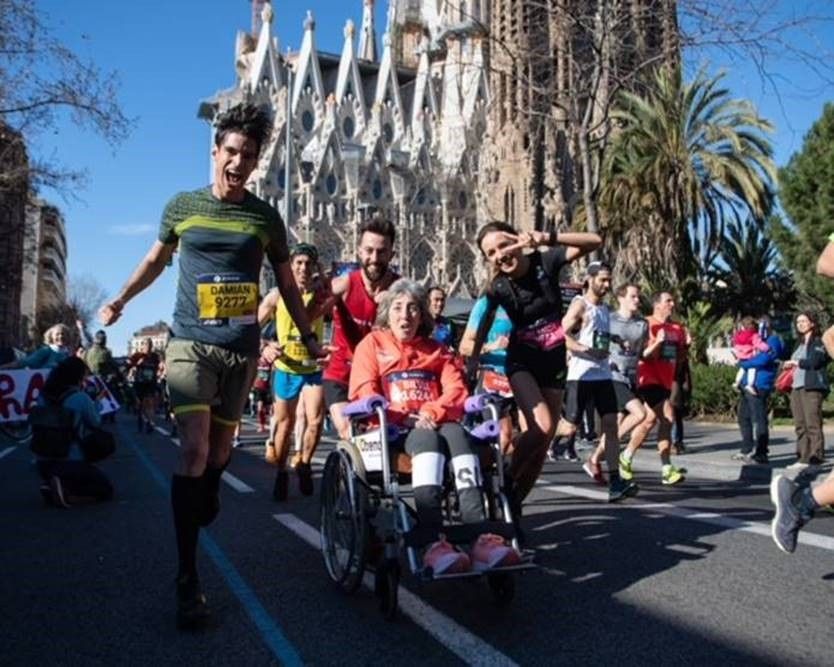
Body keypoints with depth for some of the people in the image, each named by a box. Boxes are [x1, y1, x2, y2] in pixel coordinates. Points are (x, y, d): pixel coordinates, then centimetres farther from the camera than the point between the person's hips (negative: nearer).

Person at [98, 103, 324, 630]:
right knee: (193, 450, -13)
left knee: (220, 448, 12)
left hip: (242, 349, 2)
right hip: (191, 343, -1)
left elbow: (286, 282, 11)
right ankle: (188, 578, -8)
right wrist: (120, 300, 8)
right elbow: (156, 259, 18)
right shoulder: (182, 206, 4)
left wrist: (308, 335, 8)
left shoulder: (265, 217, 4)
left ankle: (206, 503, 46)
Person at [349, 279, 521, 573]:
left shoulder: (437, 350, 26)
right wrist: (404, 416, -16)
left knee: (456, 433, -34)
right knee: (429, 438, -37)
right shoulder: (372, 344, 18)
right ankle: (432, 543, -54)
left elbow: (457, 390, 8)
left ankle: (479, 536, -49)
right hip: (391, 431, -2)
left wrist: (431, 412, -15)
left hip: (435, 424, 3)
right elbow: (363, 393, 2)